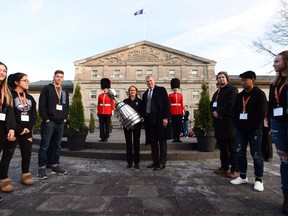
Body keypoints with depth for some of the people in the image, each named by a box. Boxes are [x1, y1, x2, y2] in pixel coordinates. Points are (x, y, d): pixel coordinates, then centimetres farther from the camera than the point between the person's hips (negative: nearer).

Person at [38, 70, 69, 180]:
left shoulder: (65, 92, 16)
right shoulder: (47, 89, 0)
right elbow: (42, 105, -7)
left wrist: (65, 118, 6)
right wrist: (46, 118, -11)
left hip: (60, 122, 5)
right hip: (49, 122, -5)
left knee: (57, 145, 11)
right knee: (44, 145, -1)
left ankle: (55, 166, 21)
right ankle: (41, 168, 7)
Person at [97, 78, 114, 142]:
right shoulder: (100, 95, 10)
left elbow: (112, 104, 0)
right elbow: (98, 104, 12)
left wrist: (112, 111, -5)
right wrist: (97, 111, 10)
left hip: (108, 113, -3)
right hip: (101, 113, 3)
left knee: (107, 125, 2)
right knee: (101, 125, 5)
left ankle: (106, 138, 10)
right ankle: (102, 137, 12)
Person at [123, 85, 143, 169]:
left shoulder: (140, 101, 5)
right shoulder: (125, 101, 8)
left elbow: (142, 111, 3)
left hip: (137, 124, -1)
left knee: (136, 142, 3)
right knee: (128, 142, 5)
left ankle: (136, 162, 13)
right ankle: (129, 161, 15)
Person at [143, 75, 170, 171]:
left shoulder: (161, 90, 2)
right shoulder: (145, 94, 18)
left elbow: (167, 104, -6)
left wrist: (166, 118, -14)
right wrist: (143, 117, 6)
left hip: (160, 119, -5)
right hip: (149, 120, 6)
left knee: (162, 141, 1)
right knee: (153, 142, 9)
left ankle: (162, 163, 8)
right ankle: (155, 161, 18)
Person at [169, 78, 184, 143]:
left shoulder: (181, 95, 13)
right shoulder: (170, 95, 4)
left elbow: (182, 104, 12)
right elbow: (169, 104, 1)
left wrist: (182, 110, 5)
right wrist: (169, 111, -6)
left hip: (179, 112, 3)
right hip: (173, 112, -3)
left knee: (179, 125, 5)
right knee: (174, 125, -1)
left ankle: (178, 138, 12)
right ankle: (174, 138, 5)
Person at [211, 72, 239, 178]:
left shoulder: (232, 89, -1)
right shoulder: (216, 93, 23)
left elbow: (230, 104, -14)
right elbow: (212, 105, 16)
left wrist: (218, 112, -13)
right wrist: (214, 112, -4)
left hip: (228, 122, -7)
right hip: (218, 122, 7)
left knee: (232, 147, -2)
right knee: (222, 146, 12)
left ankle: (235, 169, 5)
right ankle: (224, 166, 21)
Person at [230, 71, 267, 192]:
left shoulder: (260, 94, -4)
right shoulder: (239, 96, 12)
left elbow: (262, 113, -11)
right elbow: (234, 112, 11)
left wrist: (250, 126, -14)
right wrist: (238, 124, -2)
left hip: (254, 130, -5)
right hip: (240, 130, 6)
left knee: (256, 155, 1)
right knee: (240, 153, 8)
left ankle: (259, 180, 13)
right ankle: (243, 177, 21)